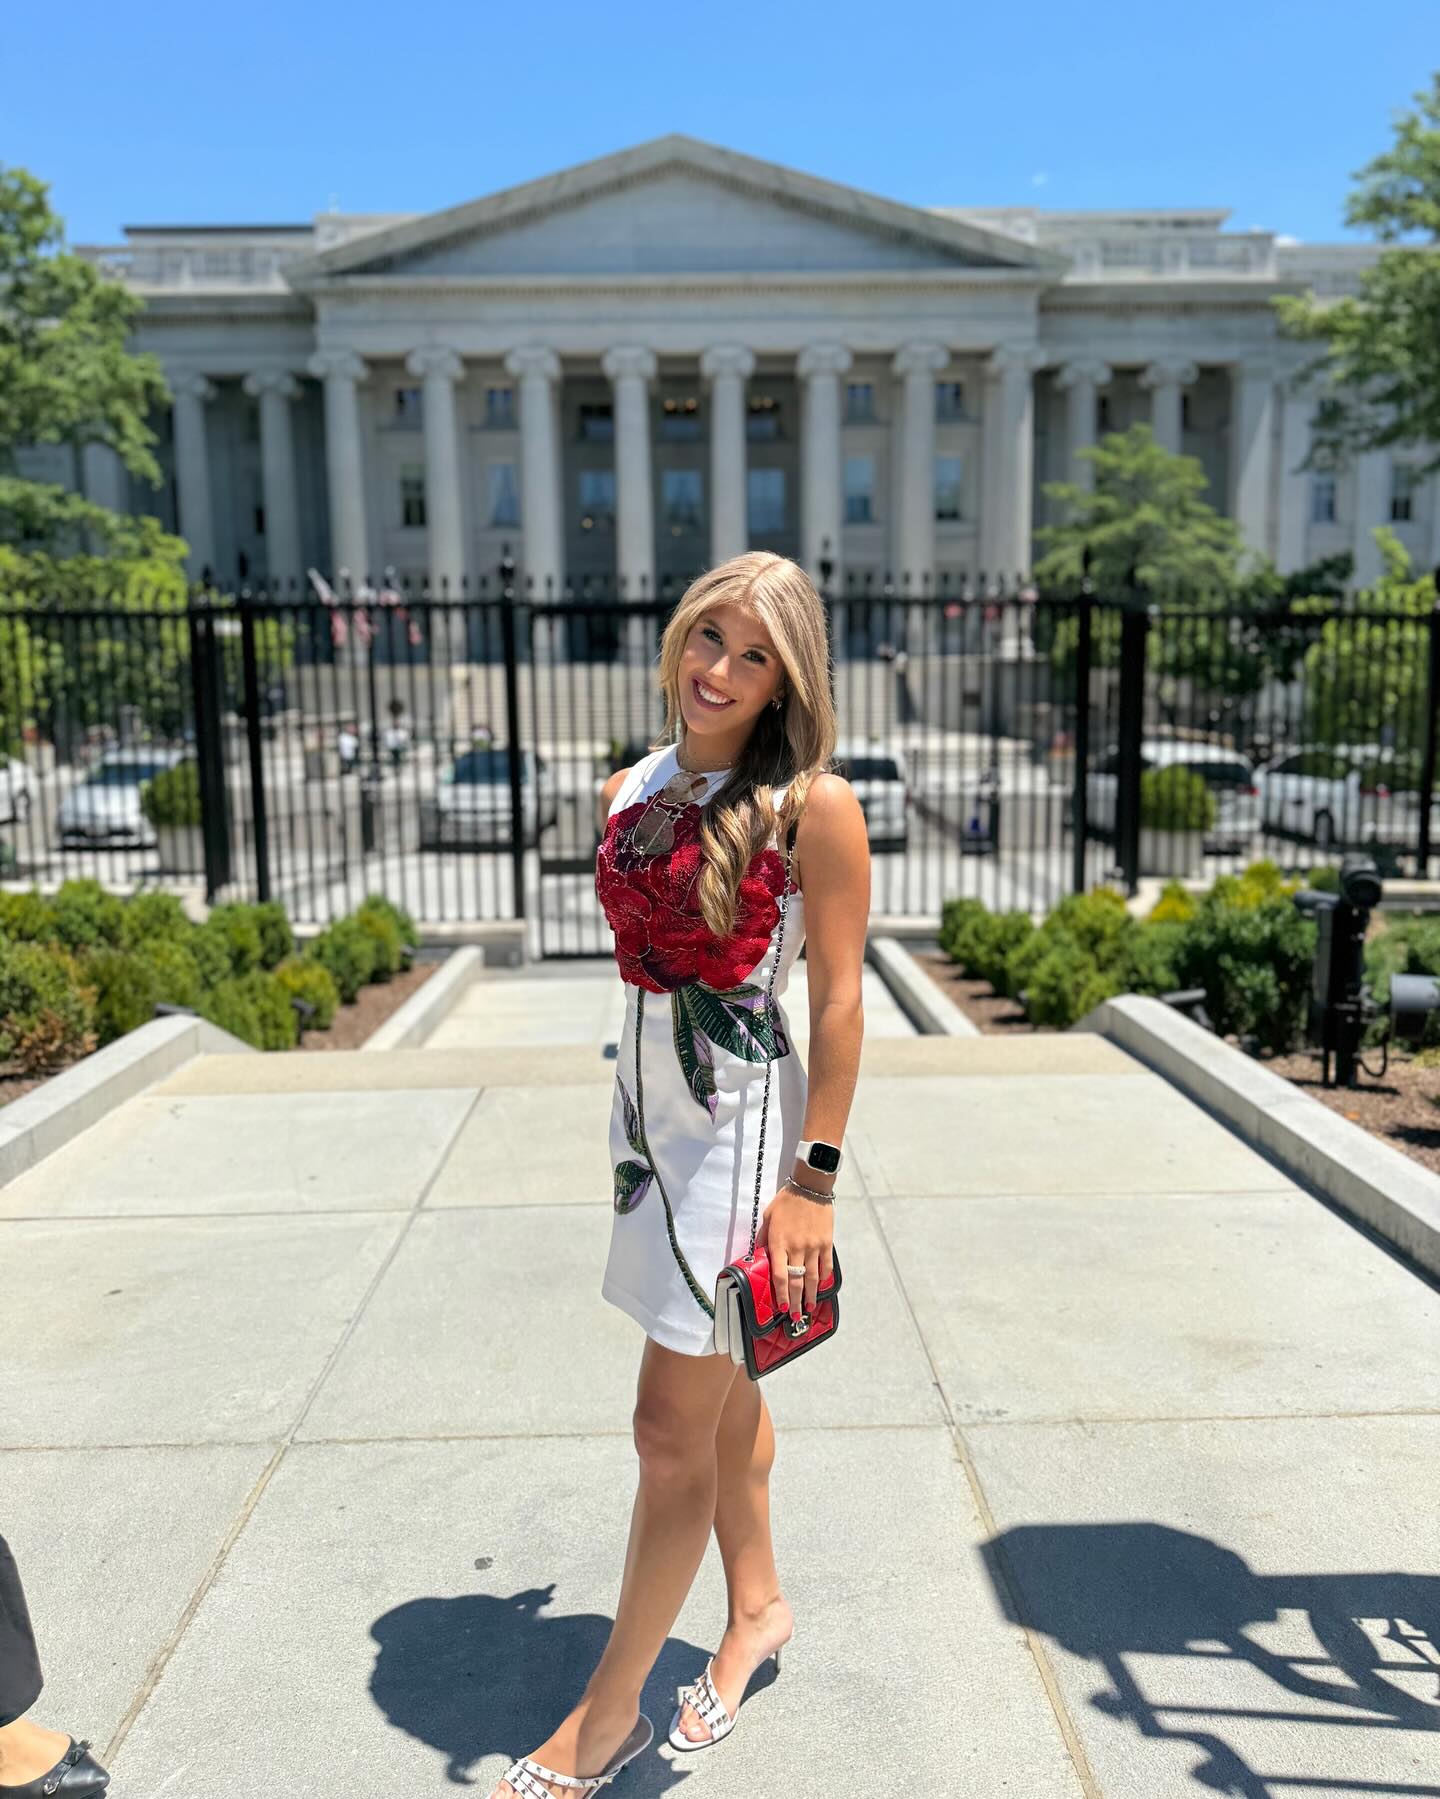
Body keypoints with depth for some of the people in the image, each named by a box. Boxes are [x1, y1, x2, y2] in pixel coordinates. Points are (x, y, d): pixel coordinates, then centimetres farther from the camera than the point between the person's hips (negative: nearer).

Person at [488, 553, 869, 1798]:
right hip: (647, 1107, 7)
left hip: (744, 1124, -6)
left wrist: (815, 1180, -14)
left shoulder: (813, 805, -13)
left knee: (674, 1428, 4)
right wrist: (637, 1118, 18)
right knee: (721, 1391, 22)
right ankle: (759, 1607, 44)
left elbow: (839, 1000, -12)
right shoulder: (631, 792, 6)